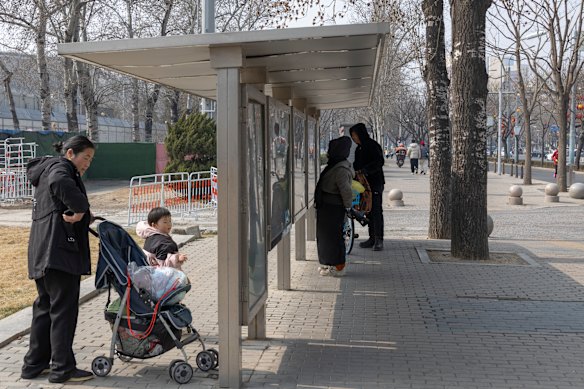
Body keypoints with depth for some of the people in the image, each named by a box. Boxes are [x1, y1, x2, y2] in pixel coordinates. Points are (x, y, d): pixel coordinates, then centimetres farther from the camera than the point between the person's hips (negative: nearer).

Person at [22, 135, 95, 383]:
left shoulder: (47, 171, 27)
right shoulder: (60, 166, -5)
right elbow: (60, 183, -30)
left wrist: (84, 219, 23)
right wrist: (80, 208, -21)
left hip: (42, 252, 10)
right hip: (59, 250, -10)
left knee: (45, 307, 15)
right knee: (64, 309, -4)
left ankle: (35, 364, 23)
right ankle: (63, 369, 2)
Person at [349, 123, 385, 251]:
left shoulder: (373, 146, -11)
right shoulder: (359, 148, 16)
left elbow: (380, 162, -22)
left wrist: (364, 170, -28)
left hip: (375, 183, -8)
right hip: (364, 183, 8)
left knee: (376, 210, -8)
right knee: (368, 211, 8)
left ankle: (379, 240, -5)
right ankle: (372, 238, 14)